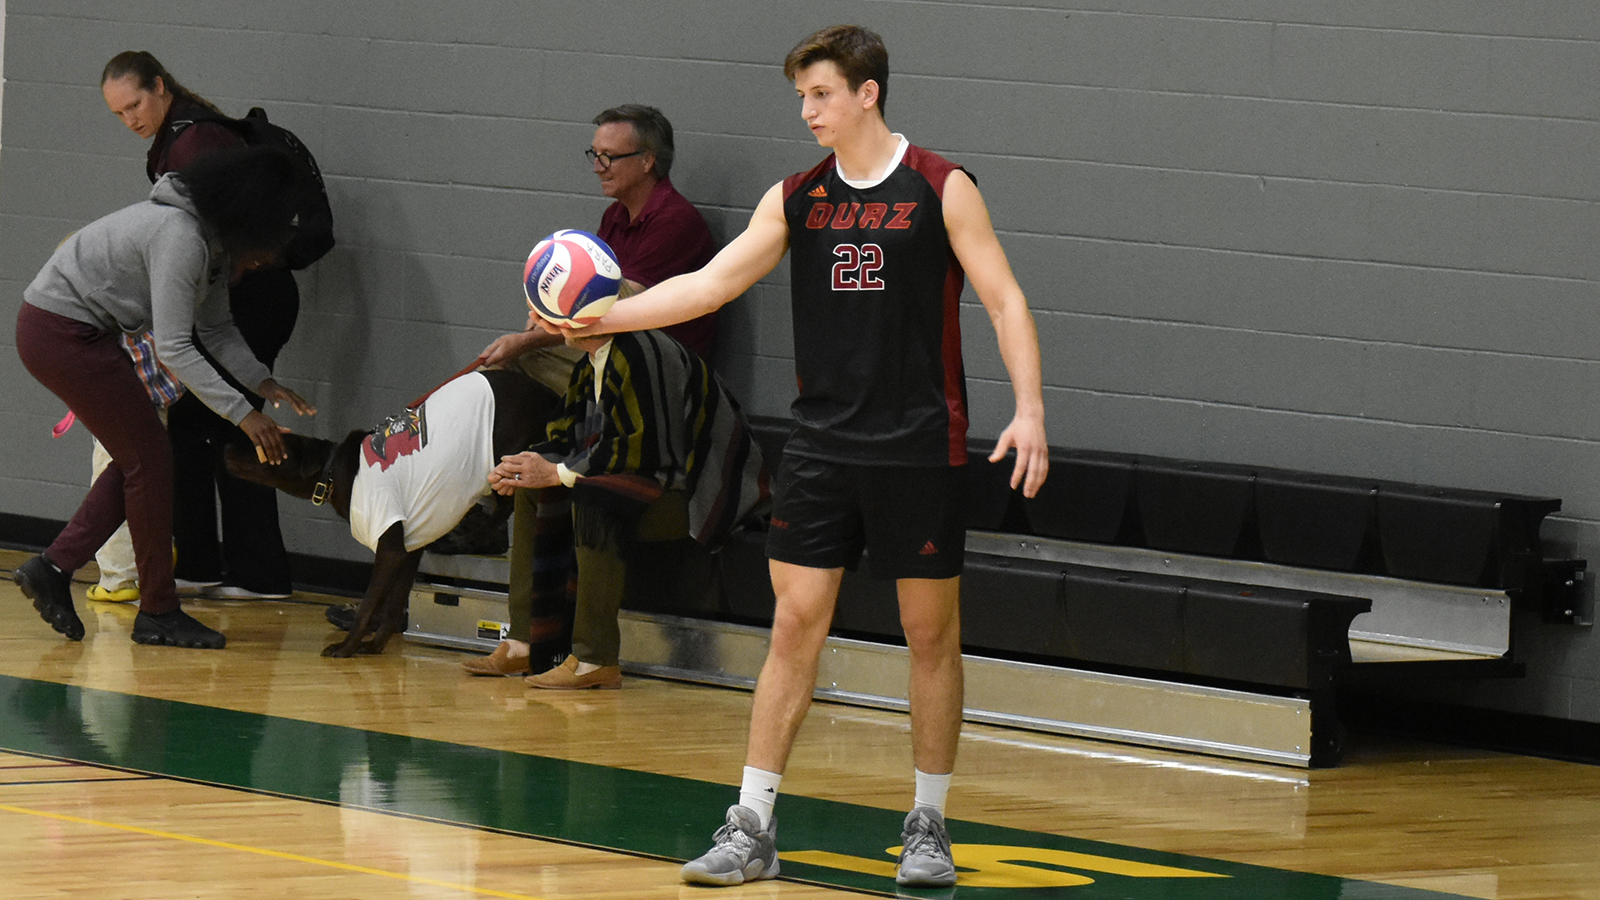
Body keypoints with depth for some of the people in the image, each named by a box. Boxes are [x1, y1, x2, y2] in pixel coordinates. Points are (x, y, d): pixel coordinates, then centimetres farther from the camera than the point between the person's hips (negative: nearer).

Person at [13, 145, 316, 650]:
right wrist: (242, 413, -27)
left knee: (140, 460, 11)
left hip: (82, 333, 10)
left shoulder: (214, 243, 5)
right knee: (149, 458, -6)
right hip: (60, 335, -10)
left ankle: (53, 569, 13)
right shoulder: (180, 238, -26)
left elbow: (215, 329, 13)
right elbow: (173, 349, -27)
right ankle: (158, 613, 1)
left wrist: (263, 382, -2)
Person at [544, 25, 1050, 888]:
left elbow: (1004, 302, -6)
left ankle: (928, 826, 14)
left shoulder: (940, 189, -5)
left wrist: (1028, 411, -17)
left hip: (917, 448, -3)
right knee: (794, 627, 0)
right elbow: (710, 283, 4)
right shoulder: (795, 199, 7)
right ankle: (752, 827, 1)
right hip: (820, 447, 3)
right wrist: (601, 317, -7)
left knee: (932, 633, 4)